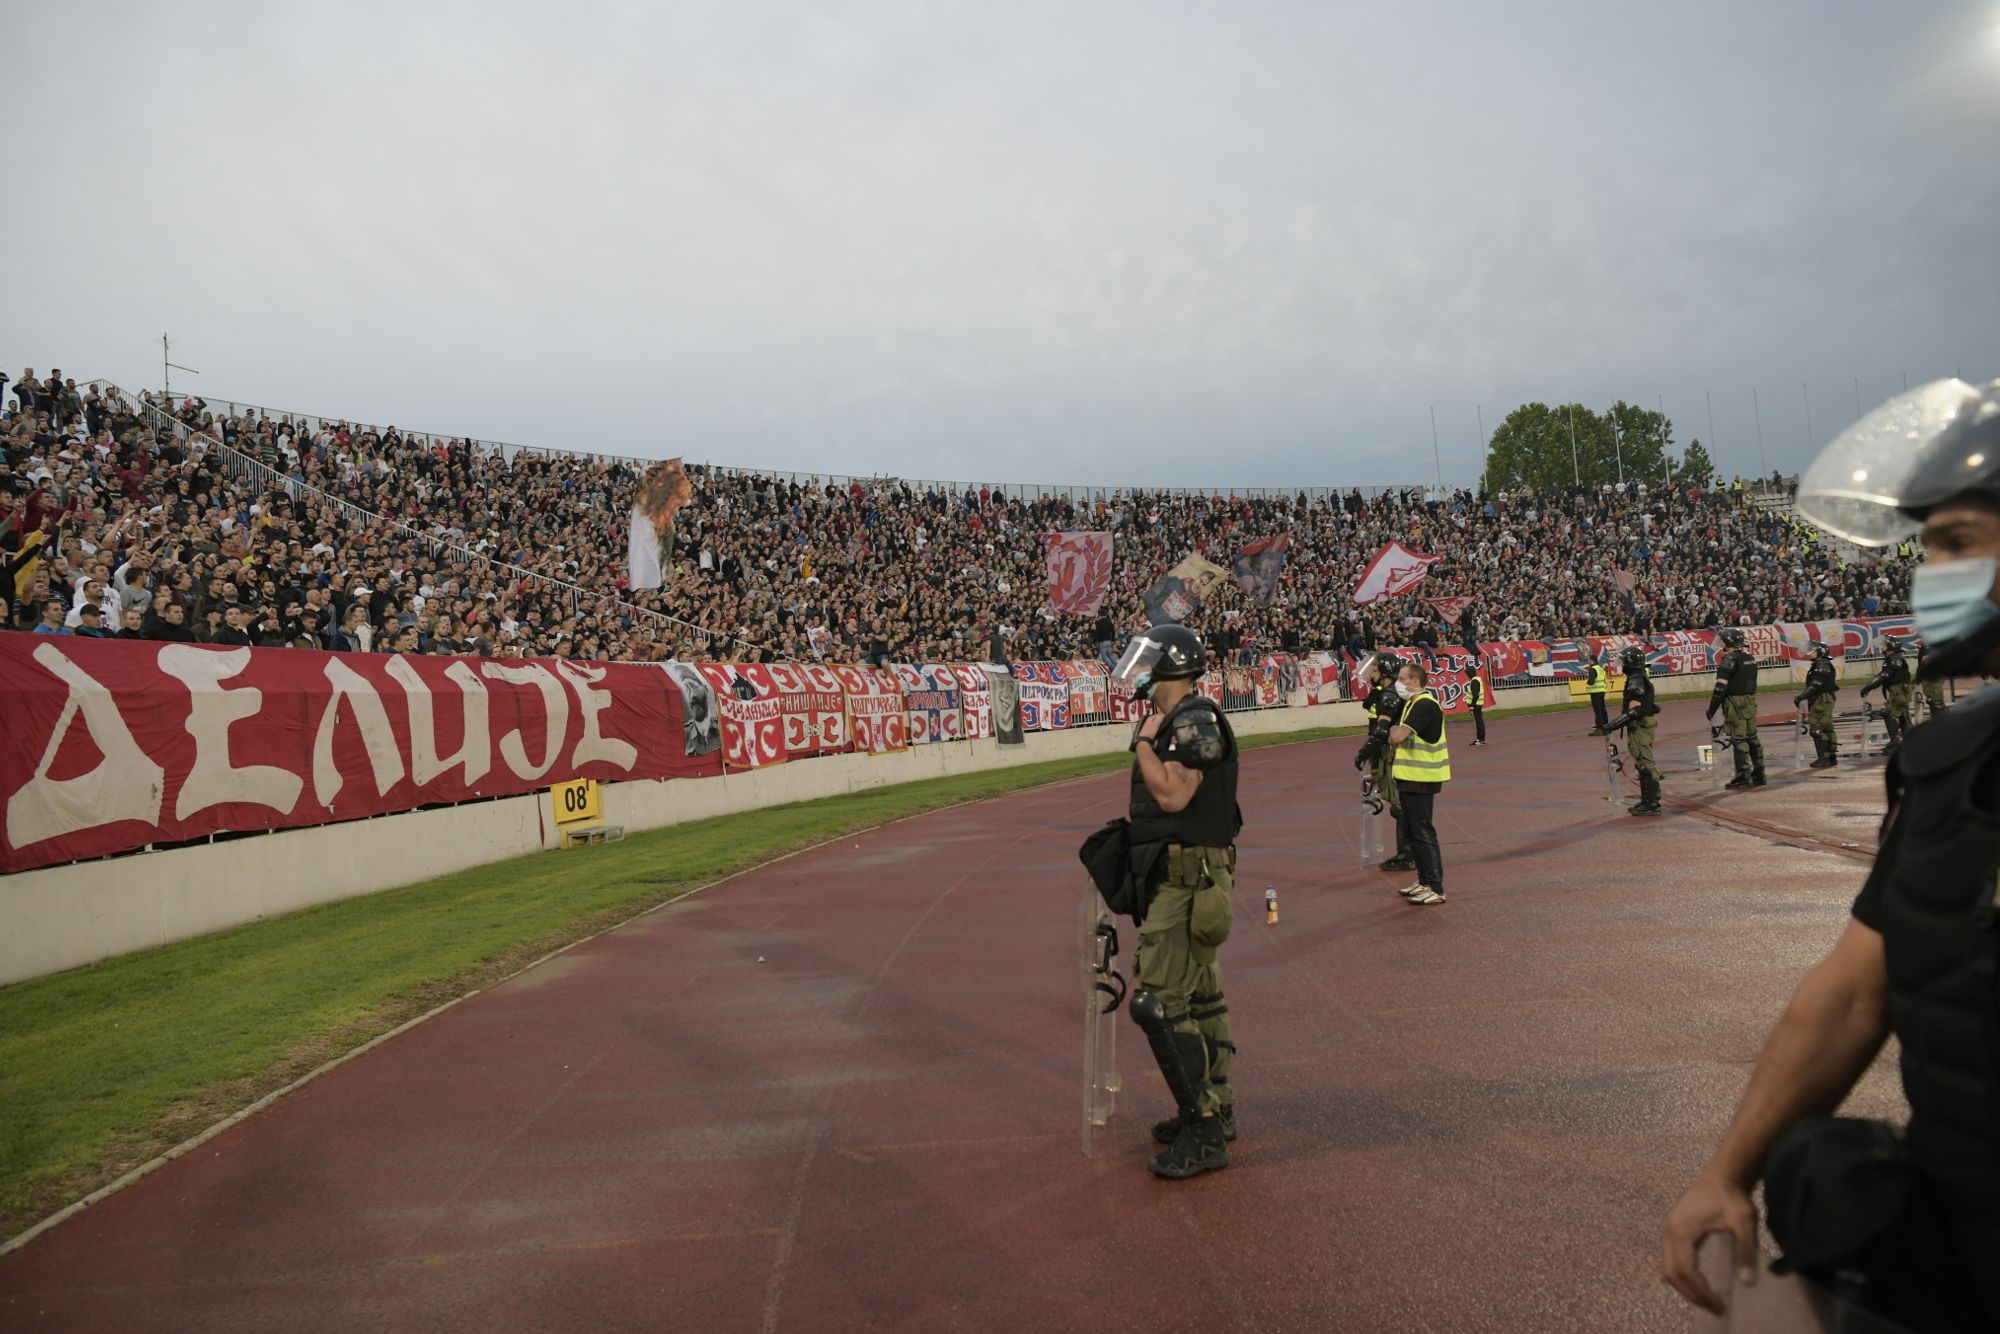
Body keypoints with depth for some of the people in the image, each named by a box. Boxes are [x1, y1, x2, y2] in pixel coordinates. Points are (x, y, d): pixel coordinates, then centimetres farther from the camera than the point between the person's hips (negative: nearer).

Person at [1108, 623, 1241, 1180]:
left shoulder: (1194, 721, -17)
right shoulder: (1172, 722, 14)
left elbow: (1172, 795, -25)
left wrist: (1143, 742, -15)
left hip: (1188, 879, -11)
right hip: (1185, 877, 11)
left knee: (1158, 1002, -11)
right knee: (1199, 995, 17)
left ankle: (1204, 1133, -4)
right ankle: (1216, 1108, 29)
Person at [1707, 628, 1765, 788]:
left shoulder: (1730, 659, -14)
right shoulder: (1750, 658, 13)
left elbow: (1721, 687, -17)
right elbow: (1749, 681, 18)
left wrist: (1712, 709, -13)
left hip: (1735, 702, -8)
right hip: (1751, 701, 8)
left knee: (1738, 739, -6)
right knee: (1752, 736, 14)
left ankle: (1743, 775, -8)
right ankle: (1758, 774, 18)